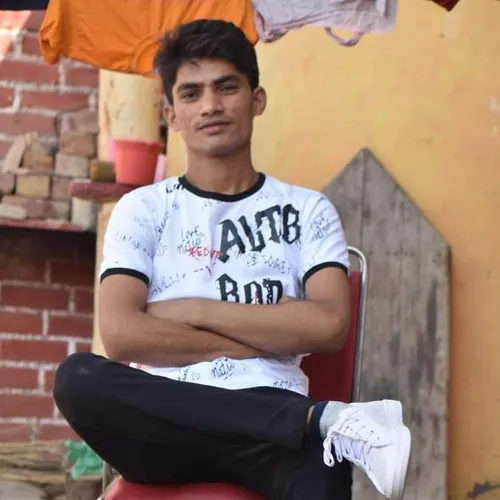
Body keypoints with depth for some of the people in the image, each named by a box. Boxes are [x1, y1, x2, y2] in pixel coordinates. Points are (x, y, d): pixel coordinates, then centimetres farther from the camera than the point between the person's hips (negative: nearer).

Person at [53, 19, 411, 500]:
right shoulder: (143, 209, 13)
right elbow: (120, 335, -3)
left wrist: (194, 311, -2)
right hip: (168, 425, 4)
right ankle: (324, 418, -27)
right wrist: (268, 339, -3)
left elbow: (328, 325, -2)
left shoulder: (307, 210, 15)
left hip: (269, 417, -3)